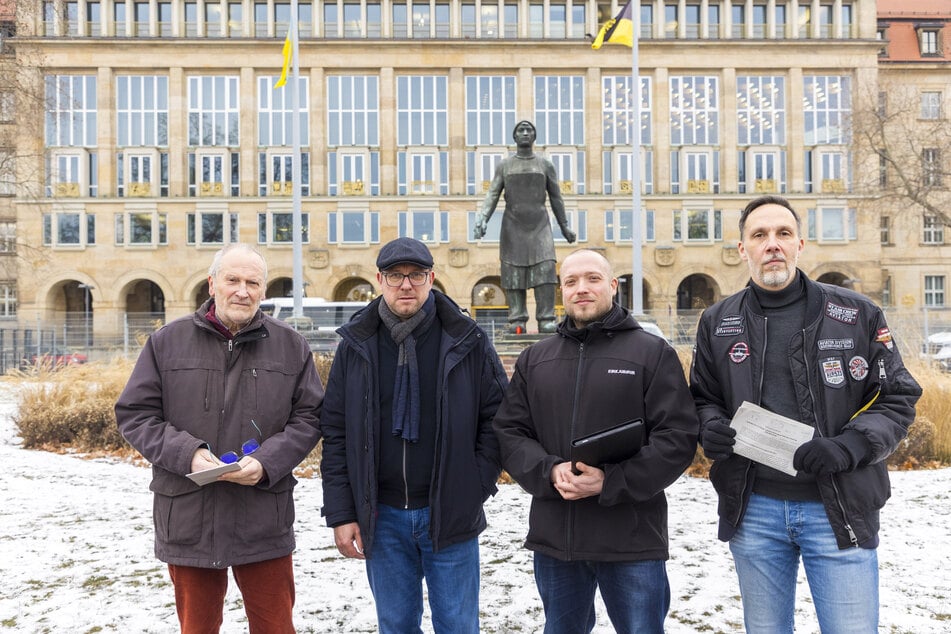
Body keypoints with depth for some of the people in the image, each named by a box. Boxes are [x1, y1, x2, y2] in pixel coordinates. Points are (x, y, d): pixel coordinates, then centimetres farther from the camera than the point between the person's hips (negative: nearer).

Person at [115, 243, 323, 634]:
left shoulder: (290, 346, 3)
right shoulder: (168, 341, 2)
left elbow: (308, 417, 2)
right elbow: (134, 414, 2)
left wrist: (267, 462, -14)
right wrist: (186, 453, -14)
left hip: (264, 524, 0)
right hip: (188, 523, 1)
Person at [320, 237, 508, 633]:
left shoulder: (467, 342, -4)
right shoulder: (356, 346, 1)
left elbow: (497, 418, 0)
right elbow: (335, 433, 2)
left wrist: (475, 489, -6)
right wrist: (341, 513, -1)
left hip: (449, 514, -1)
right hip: (382, 516, 2)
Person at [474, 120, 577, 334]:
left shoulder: (545, 165, 10)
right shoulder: (504, 166, 10)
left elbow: (555, 197, 15)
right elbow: (492, 195, 2)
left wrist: (564, 227, 16)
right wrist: (482, 219, -14)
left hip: (539, 226, 0)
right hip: (513, 227, 0)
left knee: (545, 269, -12)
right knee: (513, 273, -5)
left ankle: (546, 320, -10)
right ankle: (517, 320, -2)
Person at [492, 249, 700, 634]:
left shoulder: (652, 352, -2)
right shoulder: (533, 360, 10)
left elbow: (677, 436, -9)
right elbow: (508, 432, 6)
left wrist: (611, 483, -18)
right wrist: (549, 471, -13)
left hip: (633, 540, -3)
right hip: (553, 538, 4)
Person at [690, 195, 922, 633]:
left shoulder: (857, 314, -1)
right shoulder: (717, 322, 5)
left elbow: (897, 400, 0)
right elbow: (704, 399, 15)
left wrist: (847, 447, -17)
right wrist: (711, 428, -9)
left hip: (838, 509, -2)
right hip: (753, 508, 2)